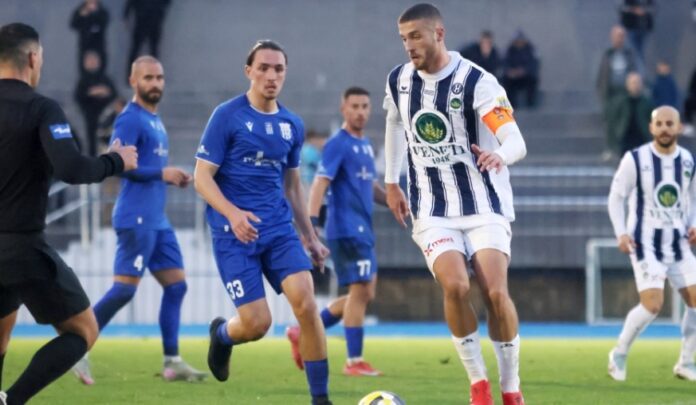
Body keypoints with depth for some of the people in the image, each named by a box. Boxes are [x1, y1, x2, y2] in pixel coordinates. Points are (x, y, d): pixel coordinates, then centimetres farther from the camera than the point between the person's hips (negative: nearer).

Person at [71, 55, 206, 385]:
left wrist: (174, 178, 9)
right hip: (136, 218, -9)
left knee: (176, 284, 6)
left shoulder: (155, 120, 18)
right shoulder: (130, 119, -10)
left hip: (157, 220, 9)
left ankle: (172, 362, 8)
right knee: (125, 288, -10)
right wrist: (161, 173, -18)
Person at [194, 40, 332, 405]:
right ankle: (221, 334, 29)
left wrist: (310, 236, 20)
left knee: (306, 303, -17)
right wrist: (232, 213, -25)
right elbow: (202, 177, -9)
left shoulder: (292, 125, 10)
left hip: (279, 228, 4)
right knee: (257, 323, -9)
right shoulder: (227, 116, -7)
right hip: (235, 233, -4)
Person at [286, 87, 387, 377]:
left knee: (364, 295, 10)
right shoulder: (338, 144, -10)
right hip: (346, 229, -9)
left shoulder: (366, 145, 16)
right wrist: (311, 223, -29)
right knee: (360, 291, -9)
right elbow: (320, 184, -18)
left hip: (363, 230, 9)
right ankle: (354, 361, -3)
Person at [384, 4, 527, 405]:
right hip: (432, 210, 3)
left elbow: (516, 141, -23)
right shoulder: (398, 81, 2)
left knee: (496, 292, -16)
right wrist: (392, 183, 25)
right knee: (455, 286, -21)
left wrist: (500, 155, -46)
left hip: (484, 204, -3)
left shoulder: (477, 82, -14)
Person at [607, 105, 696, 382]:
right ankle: (619, 354, 5)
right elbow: (616, 197, -1)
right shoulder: (635, 159, -8)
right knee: (652, 305, -17)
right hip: (646, 243, -5)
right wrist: (621, 233, -11)